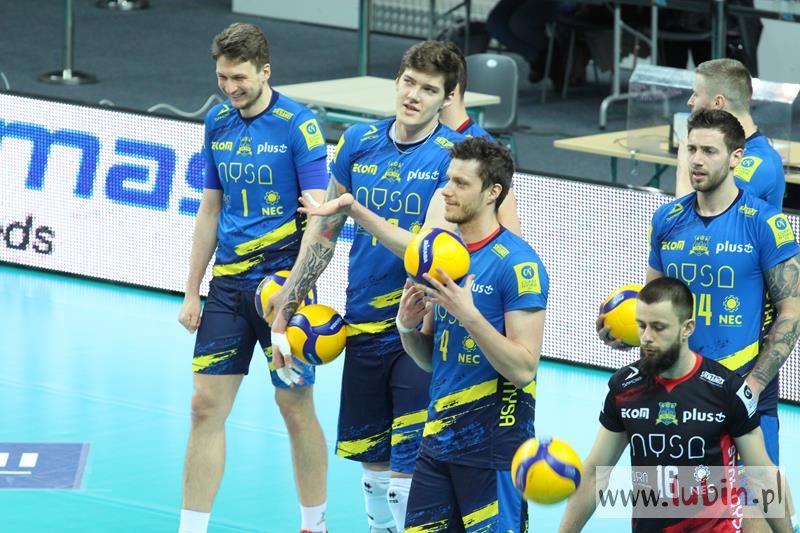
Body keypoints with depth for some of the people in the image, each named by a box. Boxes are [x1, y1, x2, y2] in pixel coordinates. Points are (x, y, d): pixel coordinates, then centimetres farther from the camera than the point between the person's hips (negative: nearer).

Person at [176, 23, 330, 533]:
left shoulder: (298, 123, -10)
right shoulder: (218, 122, 7)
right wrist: (192, 292, 13)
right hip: (227, 283, 5)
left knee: (295, 406, 2)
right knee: (206, 405, 1)